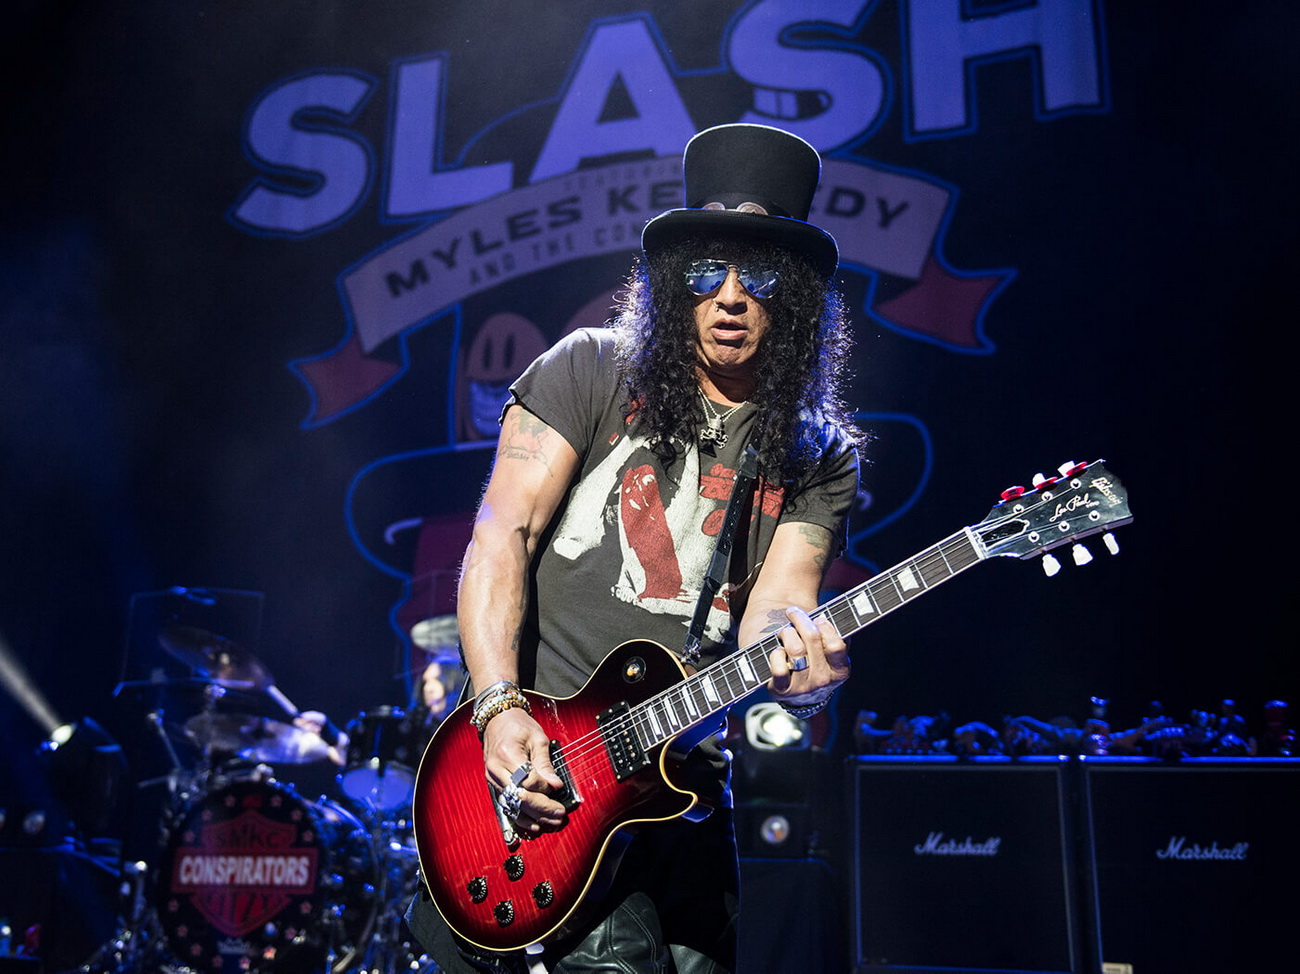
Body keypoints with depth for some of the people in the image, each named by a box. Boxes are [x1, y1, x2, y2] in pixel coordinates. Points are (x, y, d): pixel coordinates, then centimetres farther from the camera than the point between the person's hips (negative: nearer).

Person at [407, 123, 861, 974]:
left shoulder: (821, 459, 5)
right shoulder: (592, 372, -1)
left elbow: (775, 605, -6)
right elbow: (501, 537, -6)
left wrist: (796, 657, -30)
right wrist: (500, 709, -18)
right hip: (533, 746, -4)